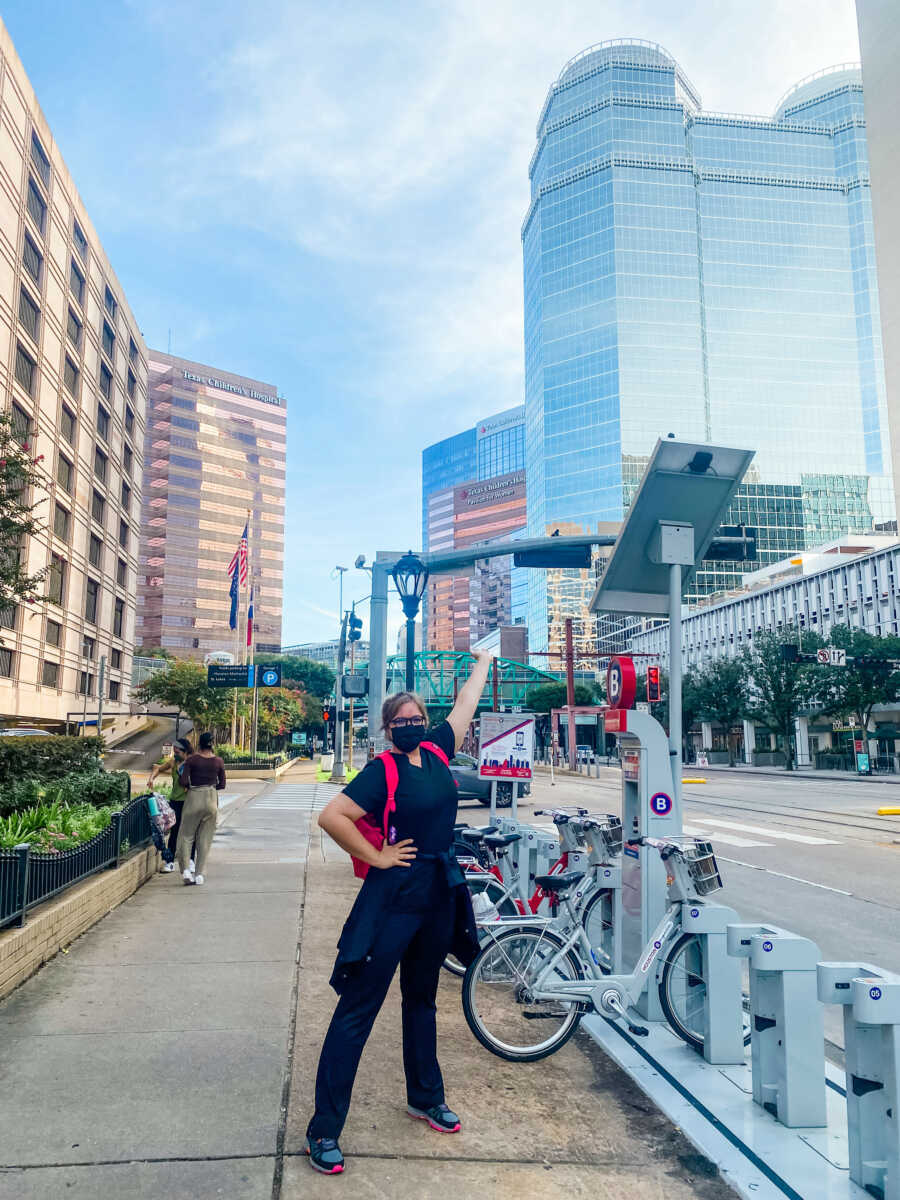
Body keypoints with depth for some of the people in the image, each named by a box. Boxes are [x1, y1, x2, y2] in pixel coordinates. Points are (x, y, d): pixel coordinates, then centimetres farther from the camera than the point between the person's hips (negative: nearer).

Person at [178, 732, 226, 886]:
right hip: (211, 799, 2)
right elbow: (222, 784, 6)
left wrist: (190, 786, 11)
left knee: (186, 835, 9)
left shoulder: (191, 760, -5)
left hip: (194, 797, -2)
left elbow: (184, 781, -9)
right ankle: (199, 874, 8)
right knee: (205, 839, 8)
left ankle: (186, 869, -4)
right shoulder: (218, 761, 1)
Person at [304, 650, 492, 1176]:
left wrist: (484, 660, 27)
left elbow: (466, 703, 17)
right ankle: (324, 1129, 7)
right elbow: (332, 816, -24)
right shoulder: (381, 772, -14)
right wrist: (376, 857, -17)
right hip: (394, 896, -7)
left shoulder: (436, 751, 3)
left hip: (440, 893, 7)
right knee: (358, 1008, -1)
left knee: (422, 998, 22)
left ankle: (426, 1097, 38)